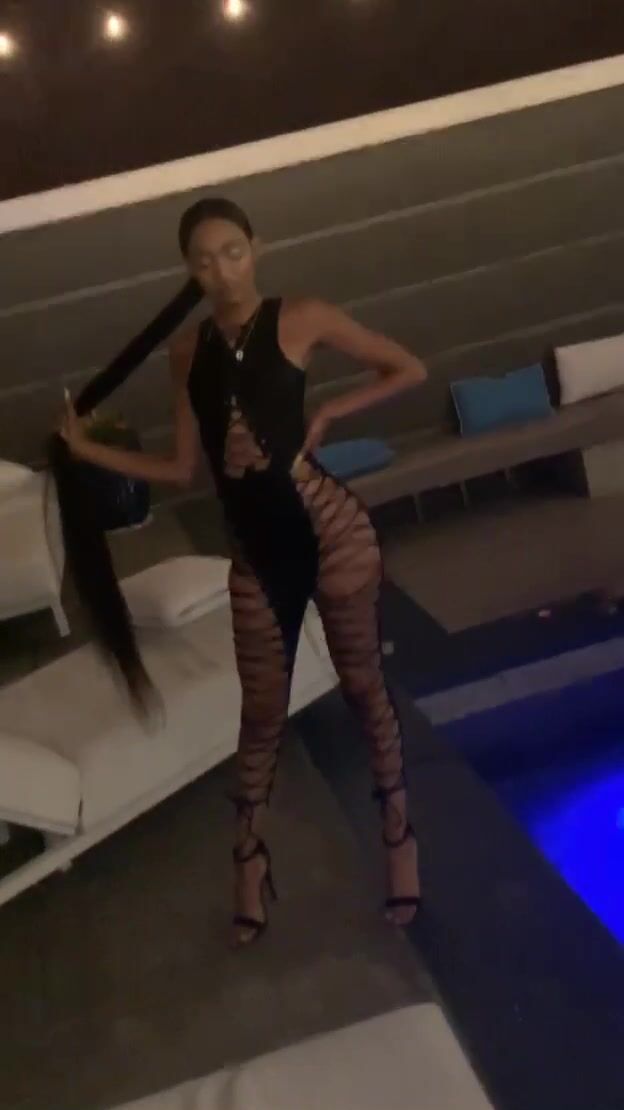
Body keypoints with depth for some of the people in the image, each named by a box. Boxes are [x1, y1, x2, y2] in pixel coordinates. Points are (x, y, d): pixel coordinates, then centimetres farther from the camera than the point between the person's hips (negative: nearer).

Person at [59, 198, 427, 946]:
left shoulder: (302, 320, -5)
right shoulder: (187, 351, 6)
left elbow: (409, 370, 1)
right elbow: (183, 470, 8)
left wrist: (329, 413, -5)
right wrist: (86, 448, 5)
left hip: (329, 529, -3)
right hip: (254, 552, 3)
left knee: (363, 687, 11)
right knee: (262, 711, 14)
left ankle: (399, 834, 32)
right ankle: (249, 857, 34)